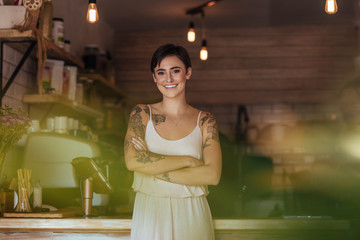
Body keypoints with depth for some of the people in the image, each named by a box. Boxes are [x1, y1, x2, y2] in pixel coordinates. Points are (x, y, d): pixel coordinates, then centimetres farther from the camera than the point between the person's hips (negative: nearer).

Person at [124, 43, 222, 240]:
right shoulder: (142, 113, 1)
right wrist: (189, 161, -14)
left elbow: (212, 175, -11)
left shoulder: (205, 121, 0)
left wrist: (155, 170, -13)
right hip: (149, 214, 0)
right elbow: (132, 161, -15)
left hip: (191, 216, 0)